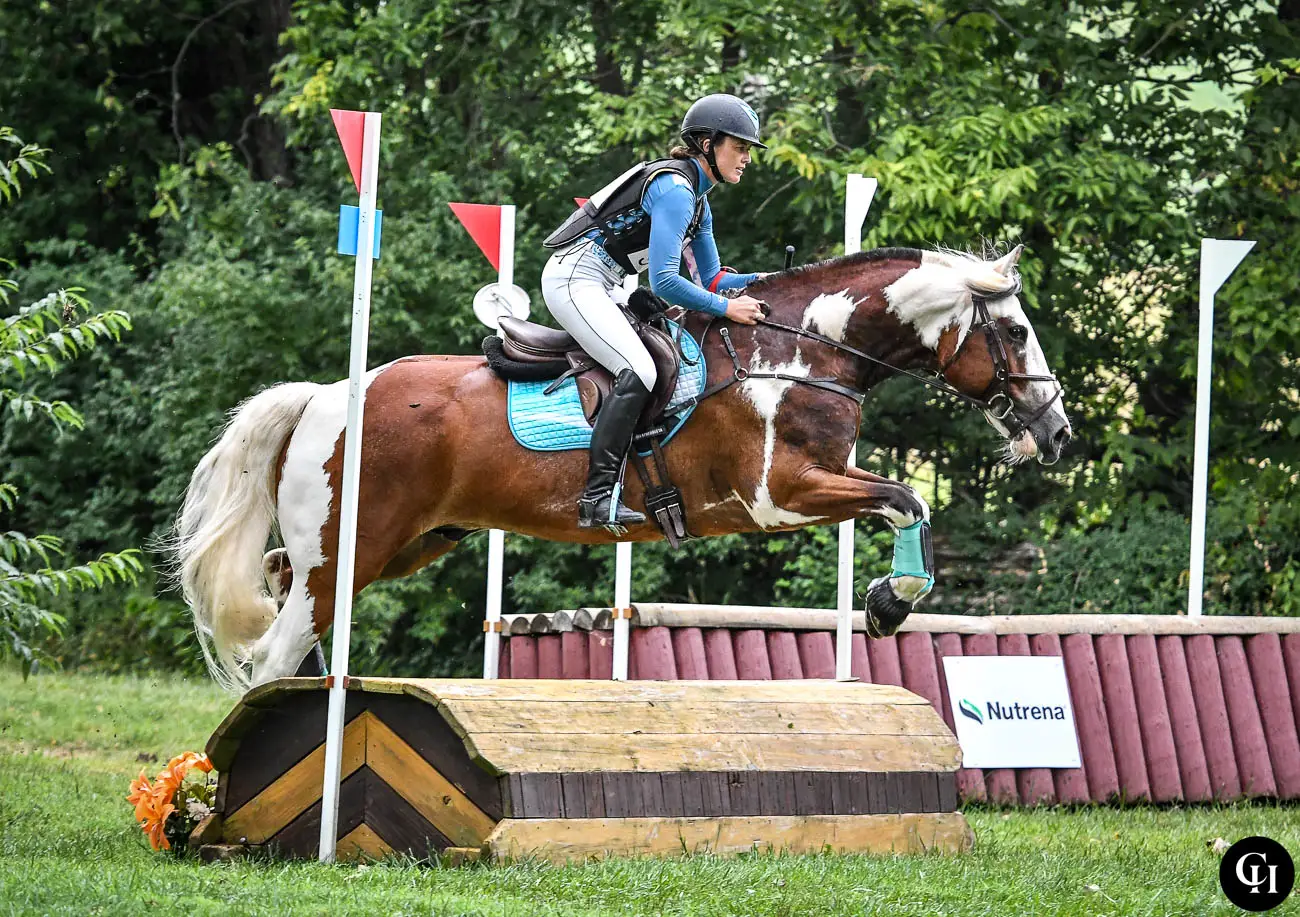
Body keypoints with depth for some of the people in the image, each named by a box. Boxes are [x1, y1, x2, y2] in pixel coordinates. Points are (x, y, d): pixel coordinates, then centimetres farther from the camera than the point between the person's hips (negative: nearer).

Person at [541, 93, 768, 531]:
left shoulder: (698, 200, 15)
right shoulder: (674, 190, -17)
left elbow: (711, 279, 21)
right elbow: (664, 282, -23)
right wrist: (727, 308, -17)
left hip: (598, 288, 11)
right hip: (574, 280, -11)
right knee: (639, 371, -24)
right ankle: (598, 499, -29)